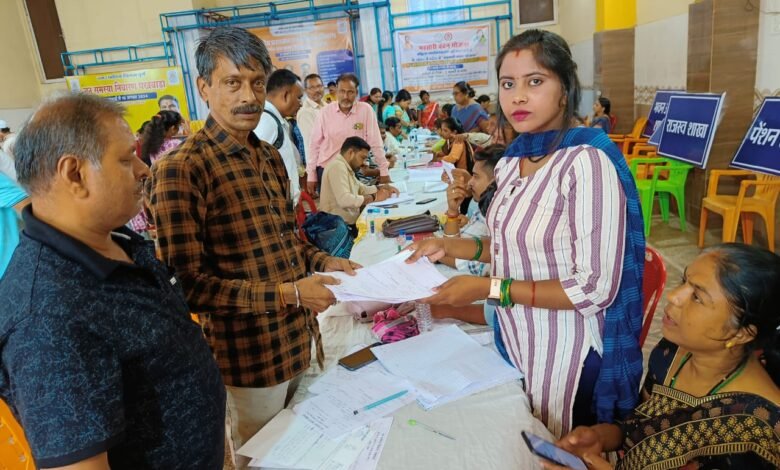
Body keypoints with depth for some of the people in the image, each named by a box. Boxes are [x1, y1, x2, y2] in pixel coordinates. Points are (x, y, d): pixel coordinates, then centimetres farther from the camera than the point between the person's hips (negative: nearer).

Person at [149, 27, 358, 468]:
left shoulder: (271, 157, 6)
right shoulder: (181, 170, -19)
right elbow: (189, 285, -21)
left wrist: (321, 261, -3)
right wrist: (285, 294, -24)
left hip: (299, 340, 7)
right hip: (250, 356, -7)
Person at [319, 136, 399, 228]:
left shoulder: (345, 166, 15)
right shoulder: (337, 166, -16)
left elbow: (360, 189, 20)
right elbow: (344, 200, -27)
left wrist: (381, 188, 4)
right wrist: (374, 198, -19)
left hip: (351, 222, 10)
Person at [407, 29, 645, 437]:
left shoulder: (587, 163, -23)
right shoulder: (512, 160, 1)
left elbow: (596, 289, -24)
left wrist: (489, 288, -24)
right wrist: (452, 247, -1)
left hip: (565, 353, -7)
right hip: (515, 341, 7)